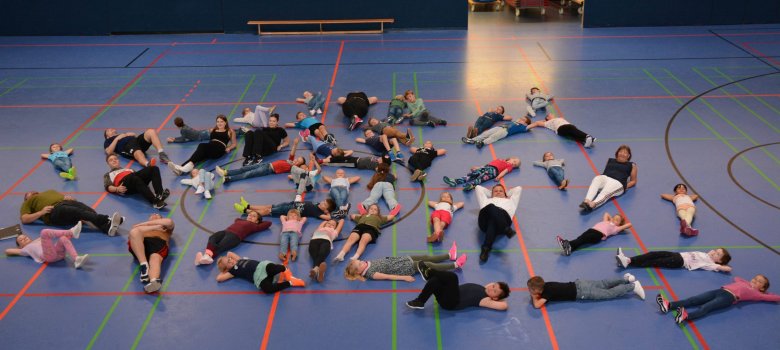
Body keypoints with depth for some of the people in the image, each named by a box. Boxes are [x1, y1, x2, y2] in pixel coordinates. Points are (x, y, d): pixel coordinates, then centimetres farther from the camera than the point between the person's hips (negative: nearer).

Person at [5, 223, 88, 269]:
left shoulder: (38, 240, 42)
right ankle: (71, 232, -40)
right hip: (48, 256, -4)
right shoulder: (26, 249, 29)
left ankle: (76, 260, -45)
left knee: (63, 238, -25)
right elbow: (7, 251, 31)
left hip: (59, 253, 4)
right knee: (44, 232, -20)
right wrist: (19, 248, 40)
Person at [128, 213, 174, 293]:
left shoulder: (166, 227, 38)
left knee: (155, 259, -37)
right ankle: (144, 265, -46)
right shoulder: (140, 225, 41)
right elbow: (136, 229, 15)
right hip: (140, 242, 1)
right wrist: (155, 227, 6)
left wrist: (145, 224, 13)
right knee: (134, 232, -34)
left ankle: (153, 281, -69)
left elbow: (169, 222, 12)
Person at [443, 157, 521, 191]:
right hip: (486, 167, 5)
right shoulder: (501, 160, 35)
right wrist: (478, 167, 25)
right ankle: (455, 182, -29)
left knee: (482, 177, -34)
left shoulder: (509, 166, 18)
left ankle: (471, 185, -62)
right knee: (472, 173, -15)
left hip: (493, 170, -5)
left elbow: (504, 171, -2)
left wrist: (499, 176, -22)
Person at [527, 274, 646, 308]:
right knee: (602, 284, 22)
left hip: (580, 292, -7)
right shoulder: (545, 285, -1)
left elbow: (537, 305, -32)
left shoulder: (547, 292, -22)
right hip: (578, 284, 7)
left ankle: (632, 286, 8)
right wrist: (535, 295, 2)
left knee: (609, 293, 3)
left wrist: (534, 297, -15)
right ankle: (625, 279, 29)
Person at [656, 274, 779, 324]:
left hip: (729, 297, -6)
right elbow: (736, 278, 53)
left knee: (705, 308, -33)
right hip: (720, 291, 6)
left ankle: (685, 316, -58)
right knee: (693, 300, -15)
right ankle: (668, 305, -31)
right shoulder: (745, 284, 36)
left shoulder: (755, 293, 17)